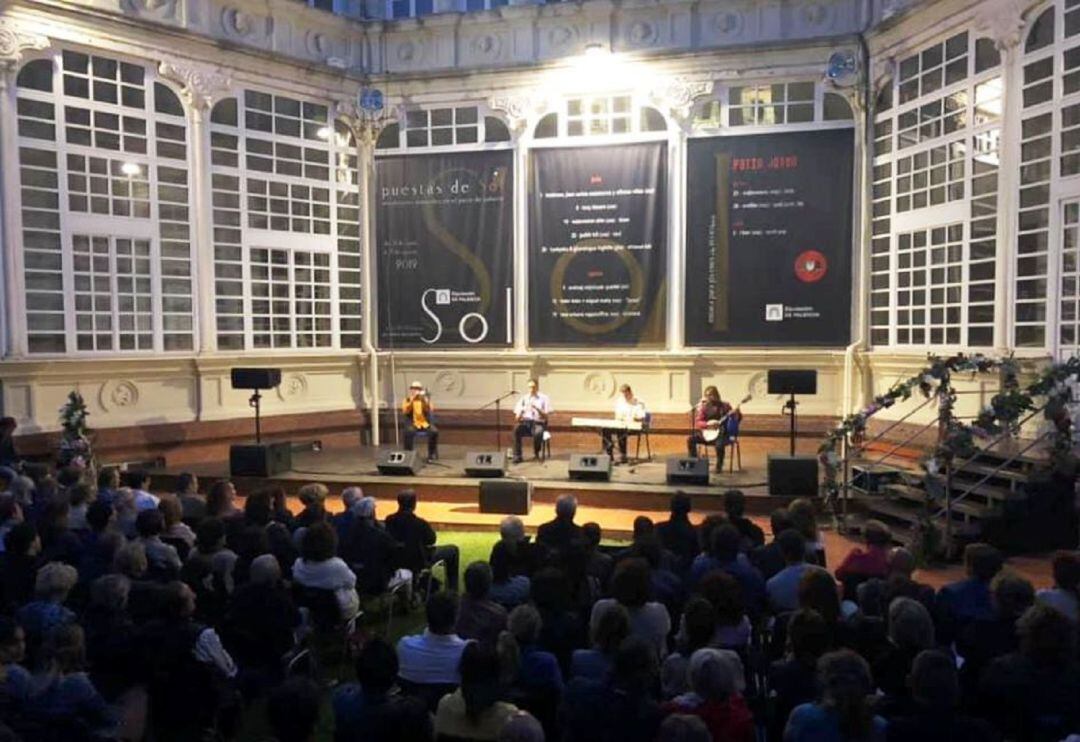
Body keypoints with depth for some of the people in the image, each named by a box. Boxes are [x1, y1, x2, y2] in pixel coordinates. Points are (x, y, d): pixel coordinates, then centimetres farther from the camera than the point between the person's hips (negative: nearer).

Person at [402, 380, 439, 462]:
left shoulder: (425, 399, 11)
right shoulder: (407, 400, 6)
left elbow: (431, 410, -7)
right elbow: (405, 412, -11)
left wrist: (425, 401, -20)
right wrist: (411, 400, -17)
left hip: (425, 423, 2)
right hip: (413, 424, -2)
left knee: (434, 431, -28)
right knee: (409, 432, -35)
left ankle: (432, 455, -13)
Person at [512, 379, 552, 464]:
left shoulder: (544, 398, 7)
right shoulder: (523, 398, 15)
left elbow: (546, 416, -1)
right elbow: (517, 414, 10)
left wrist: (537, 409, -17)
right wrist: (518, 418, -14)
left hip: (538, 423, -2)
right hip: (525, 422, 2)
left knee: (538, 432, -38)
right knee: (516, 429, -32)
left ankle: (536, 453, -9)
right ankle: (517, 456, -27)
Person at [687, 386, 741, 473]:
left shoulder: (724, 406, -1)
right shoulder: (704, 407, 3)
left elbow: (737, 419, -4)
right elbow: (697, 423, -5)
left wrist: (736, 413, -27)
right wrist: (707, 424, -24)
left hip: (721, 434, -3)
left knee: (719, 444, -36)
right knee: (690, 439, -19)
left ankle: (719, 466, -11)